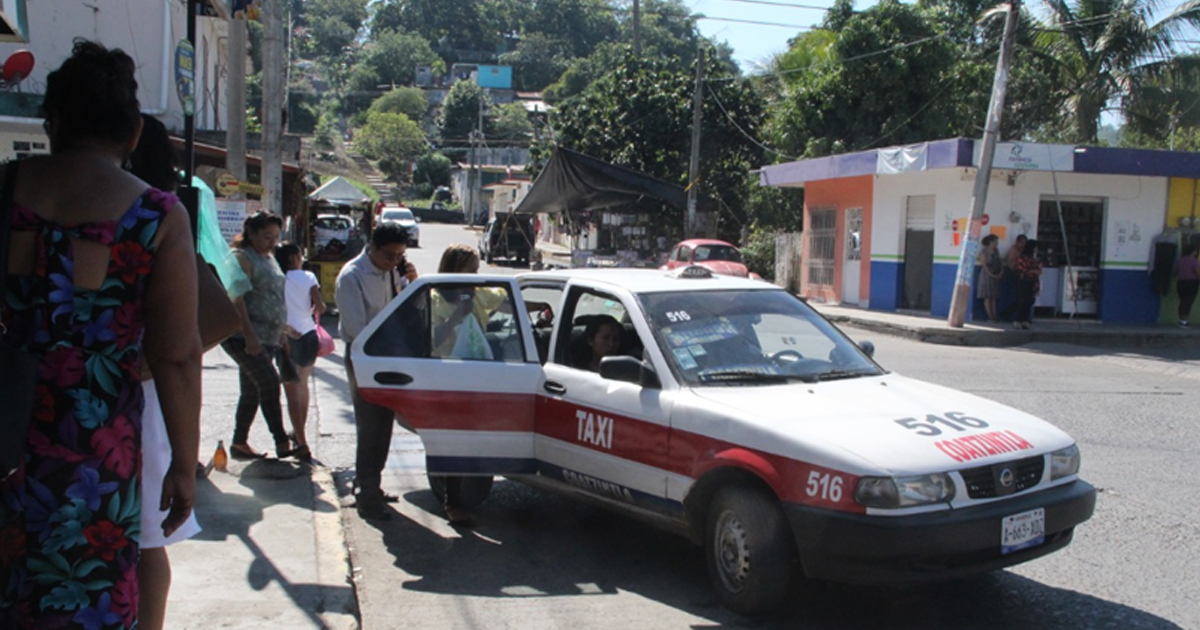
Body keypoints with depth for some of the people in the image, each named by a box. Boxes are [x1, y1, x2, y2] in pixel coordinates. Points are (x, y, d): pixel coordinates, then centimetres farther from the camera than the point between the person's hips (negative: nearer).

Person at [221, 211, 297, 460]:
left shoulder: (269, 258, 19)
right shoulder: (242, 258, -8)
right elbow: (236, 298, -17)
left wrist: (281, 333, 20)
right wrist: (249, 335, -23)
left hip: (267, 337, 9)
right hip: (242, 336, -9)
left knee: (252, 390, 10)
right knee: (269, 381, -17)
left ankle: (239, 443, 18)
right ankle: (282, 444, -17)